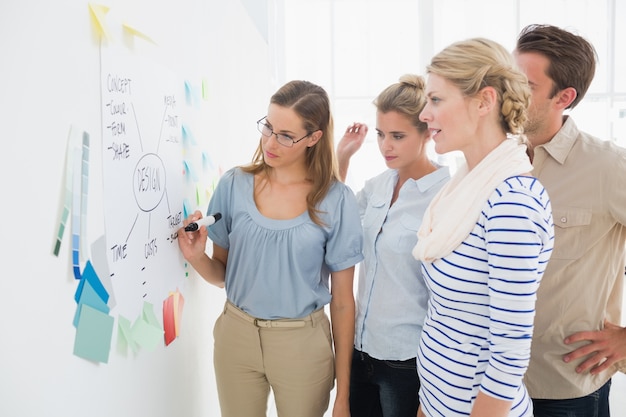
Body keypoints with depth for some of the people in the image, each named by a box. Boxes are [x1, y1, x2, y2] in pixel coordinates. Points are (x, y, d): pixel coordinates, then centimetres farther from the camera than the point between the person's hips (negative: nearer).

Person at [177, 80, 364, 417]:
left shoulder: (335, 200, -10)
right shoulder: (234, 185, -5)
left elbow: (342, 301, -5)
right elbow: (222, 273, 6)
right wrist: (196, 257, -17)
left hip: (302, 343, -2)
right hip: (236, 335, 2)